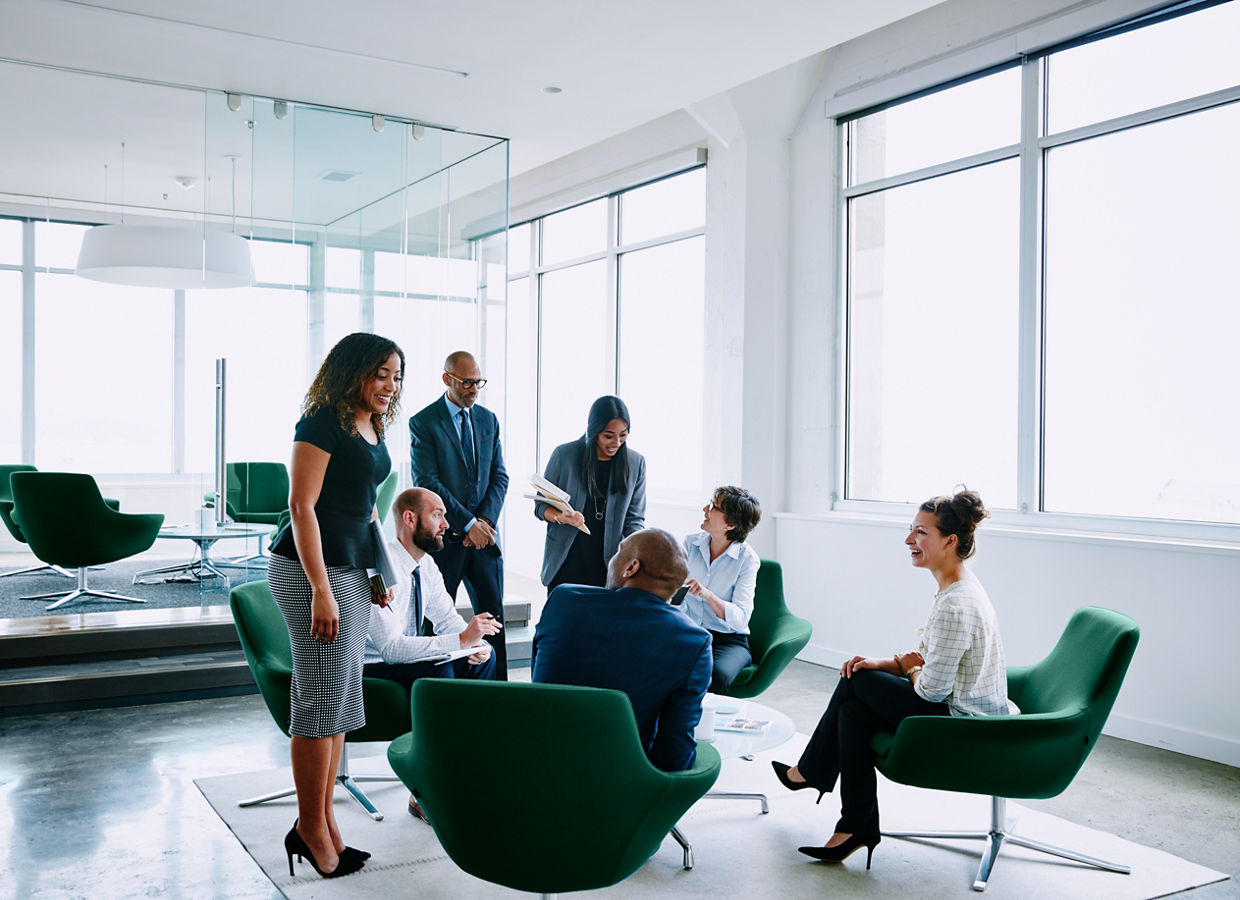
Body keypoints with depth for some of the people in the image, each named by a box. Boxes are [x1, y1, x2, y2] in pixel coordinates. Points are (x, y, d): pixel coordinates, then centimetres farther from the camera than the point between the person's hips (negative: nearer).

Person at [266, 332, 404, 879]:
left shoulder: (373, 429, 13)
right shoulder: (322, 424, -13)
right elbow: (302, 507, -18)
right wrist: (321, 591, -21)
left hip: (352, 568, 9)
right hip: (312, 568, -9)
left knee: (341, 696, 12)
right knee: (322, 695, -2)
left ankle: (324, 821, 23)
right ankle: (310, 828, 12)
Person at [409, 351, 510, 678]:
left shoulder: (488, 420, 11)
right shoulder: (423, 423, -5)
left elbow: (499, 477, 10)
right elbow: (427, 483, -12)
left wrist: (485, 521, -6)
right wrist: (468, 524, -14)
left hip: (483, 533, 5)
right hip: (444, 536, -4)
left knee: (493, 617, 6)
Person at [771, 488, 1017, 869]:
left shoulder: (955, 606, -27)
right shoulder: (957, 588, 7)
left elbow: (932, 689, -23)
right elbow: (931, 661, 14)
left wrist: (909, 668, -1)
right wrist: (887, 663, -2)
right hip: (969, 713, 10)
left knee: (855, 683, -5)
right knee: (855, 706, -1)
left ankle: (810, 771, 18)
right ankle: (856, 828, 5)